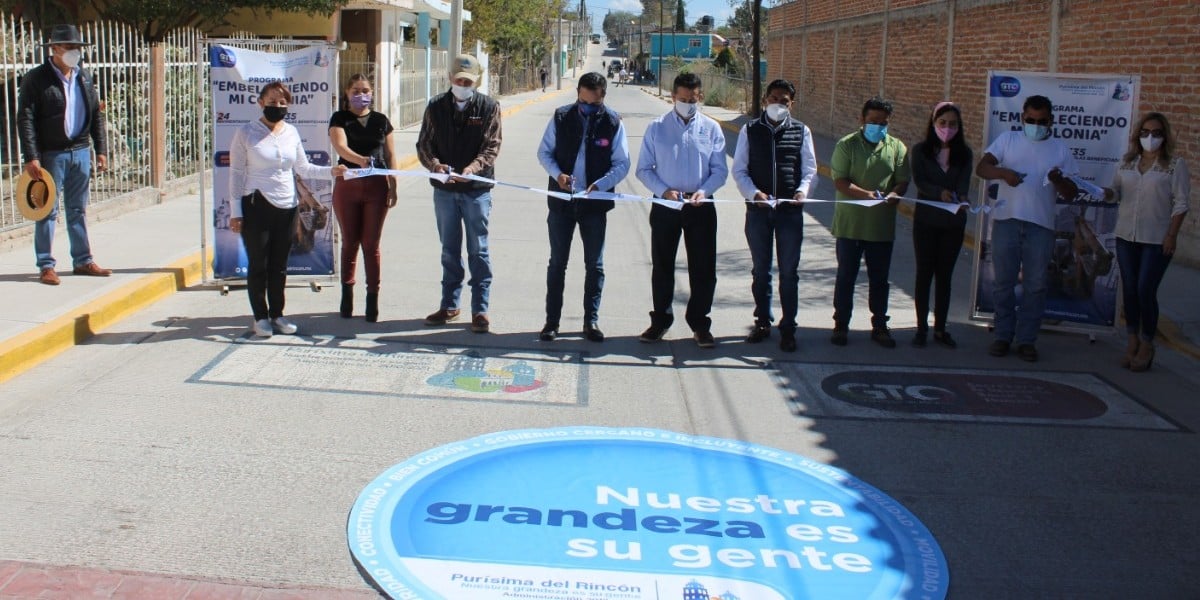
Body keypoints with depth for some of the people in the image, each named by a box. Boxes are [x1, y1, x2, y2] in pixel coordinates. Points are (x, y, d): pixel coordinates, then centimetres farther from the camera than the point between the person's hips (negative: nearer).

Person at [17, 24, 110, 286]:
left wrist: (101, 150, 9)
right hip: (51, 154, -5)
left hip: (81, 151, 5)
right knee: (48, 211, 0)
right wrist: (31, 157, -17)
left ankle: (83, 261, 19)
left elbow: (96, 115, 15)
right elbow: (25, 119, -10)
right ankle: (46, 266, 6)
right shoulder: (36, 78, -7)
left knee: (78, 210, 12)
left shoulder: (84, 77, 11)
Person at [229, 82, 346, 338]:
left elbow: (303, 168, 15)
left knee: (279, 264, 10)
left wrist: (330, 171, -2)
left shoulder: (291, 132, 8)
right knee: (258, 264, 2)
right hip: (256, 207, -4)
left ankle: (277, 314, 22)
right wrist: (236, 212, -6)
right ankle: (261, 317, 13)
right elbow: (236, 173, -3)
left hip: (287, 208, 4)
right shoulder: (246, 133, -3)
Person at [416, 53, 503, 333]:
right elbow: (424, 143, 3)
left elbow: (491, 147, -9)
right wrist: (434, 164, -18)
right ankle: (449, 305, 24)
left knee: (478, 251, 0)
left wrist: (473, 168, -27)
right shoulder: (436, 106, 4)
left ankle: (480, 309, 7)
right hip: (444, 190, 3)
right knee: (449, 250, 13)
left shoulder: (489, 107, -3)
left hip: (477, 189, -3)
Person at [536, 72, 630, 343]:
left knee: (595, 265, 7)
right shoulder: (561, 117, -2)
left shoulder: (613, 123, -5)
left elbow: (622, 164, -4)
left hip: (595, 204, 0)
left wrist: (599, 185, -20)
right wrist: (557, 174, -16)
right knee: (557, 263, 7)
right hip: (561, 201, 1)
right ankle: (552, 321, 14)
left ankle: (591, 320, 18)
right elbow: (544, 152, 4)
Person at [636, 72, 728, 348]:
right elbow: (644, 169, 2)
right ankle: (660, 321, 23)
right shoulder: (657, 128, 1)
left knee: (703, 268, 3)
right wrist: (664, 190, -14)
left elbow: (720, 170, 3)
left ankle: (700, 325, 17)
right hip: (665, 206, 0)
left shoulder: (711, 128, 3)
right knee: (662, 266, 9)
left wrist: (704, 191, -15)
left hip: (700, 208, 0)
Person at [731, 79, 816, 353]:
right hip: (758, 209, 1)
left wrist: (802, 190, -13)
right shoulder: (750, 131, 4)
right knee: (760, 270, 11)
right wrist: (754, 193, -14)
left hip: (790, 210, 0)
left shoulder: (801, 132, 4)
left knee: (789, 271, 3)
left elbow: (809, 168, 7)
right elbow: (739, 169, 3)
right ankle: (762, 322, 24)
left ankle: (788, 328, 12)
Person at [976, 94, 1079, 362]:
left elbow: (1071, 192, 6)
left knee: (1035, 285, 3)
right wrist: (1004, 172, -22)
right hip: (1006, 220, 0)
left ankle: (1027, 340, 11)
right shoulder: (1007, 140, 7)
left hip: (1041, 225, 0)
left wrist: (1058, 180, -17)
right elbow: (981, 167, -2)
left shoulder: (1060, 149, 7)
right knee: (1003, 282, 5)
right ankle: (1003, 335, 16)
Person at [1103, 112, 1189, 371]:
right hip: (1126, 236, 5)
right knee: (1129, 290, 7)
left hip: (1157, 240, -4)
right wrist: (1106, 192, -12)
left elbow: (1180, 203, -6)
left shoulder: (1175, 165, -3)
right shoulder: (1127, 162, 10)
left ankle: (1146, 346, 6)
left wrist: (1171, 236, -13)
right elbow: (1116, 192, 12)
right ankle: (1133, 342, 20)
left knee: (1145, 291, -8)